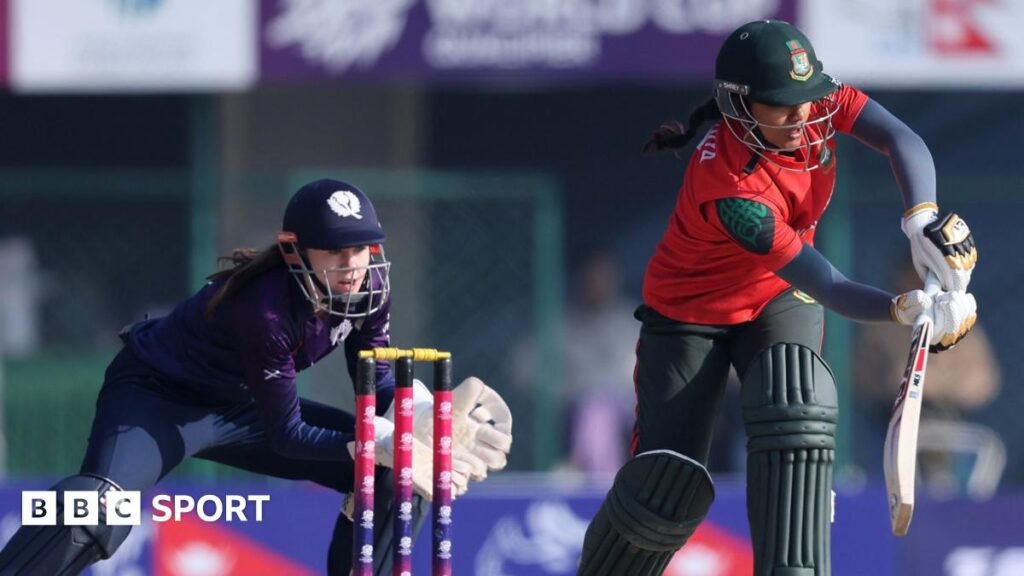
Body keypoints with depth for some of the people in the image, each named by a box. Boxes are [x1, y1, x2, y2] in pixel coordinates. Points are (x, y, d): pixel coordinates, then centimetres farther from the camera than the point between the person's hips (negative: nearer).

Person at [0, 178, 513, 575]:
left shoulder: (369, 283, -13)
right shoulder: (264, 307, -33)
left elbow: (378, 383, 2)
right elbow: (287, 437, -26)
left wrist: (426, 416, -20)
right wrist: (385, 446, -33)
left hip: (237, 409, 8)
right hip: (157, 398, -8)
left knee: (391, 475, 0)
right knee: (97, 514, -36)